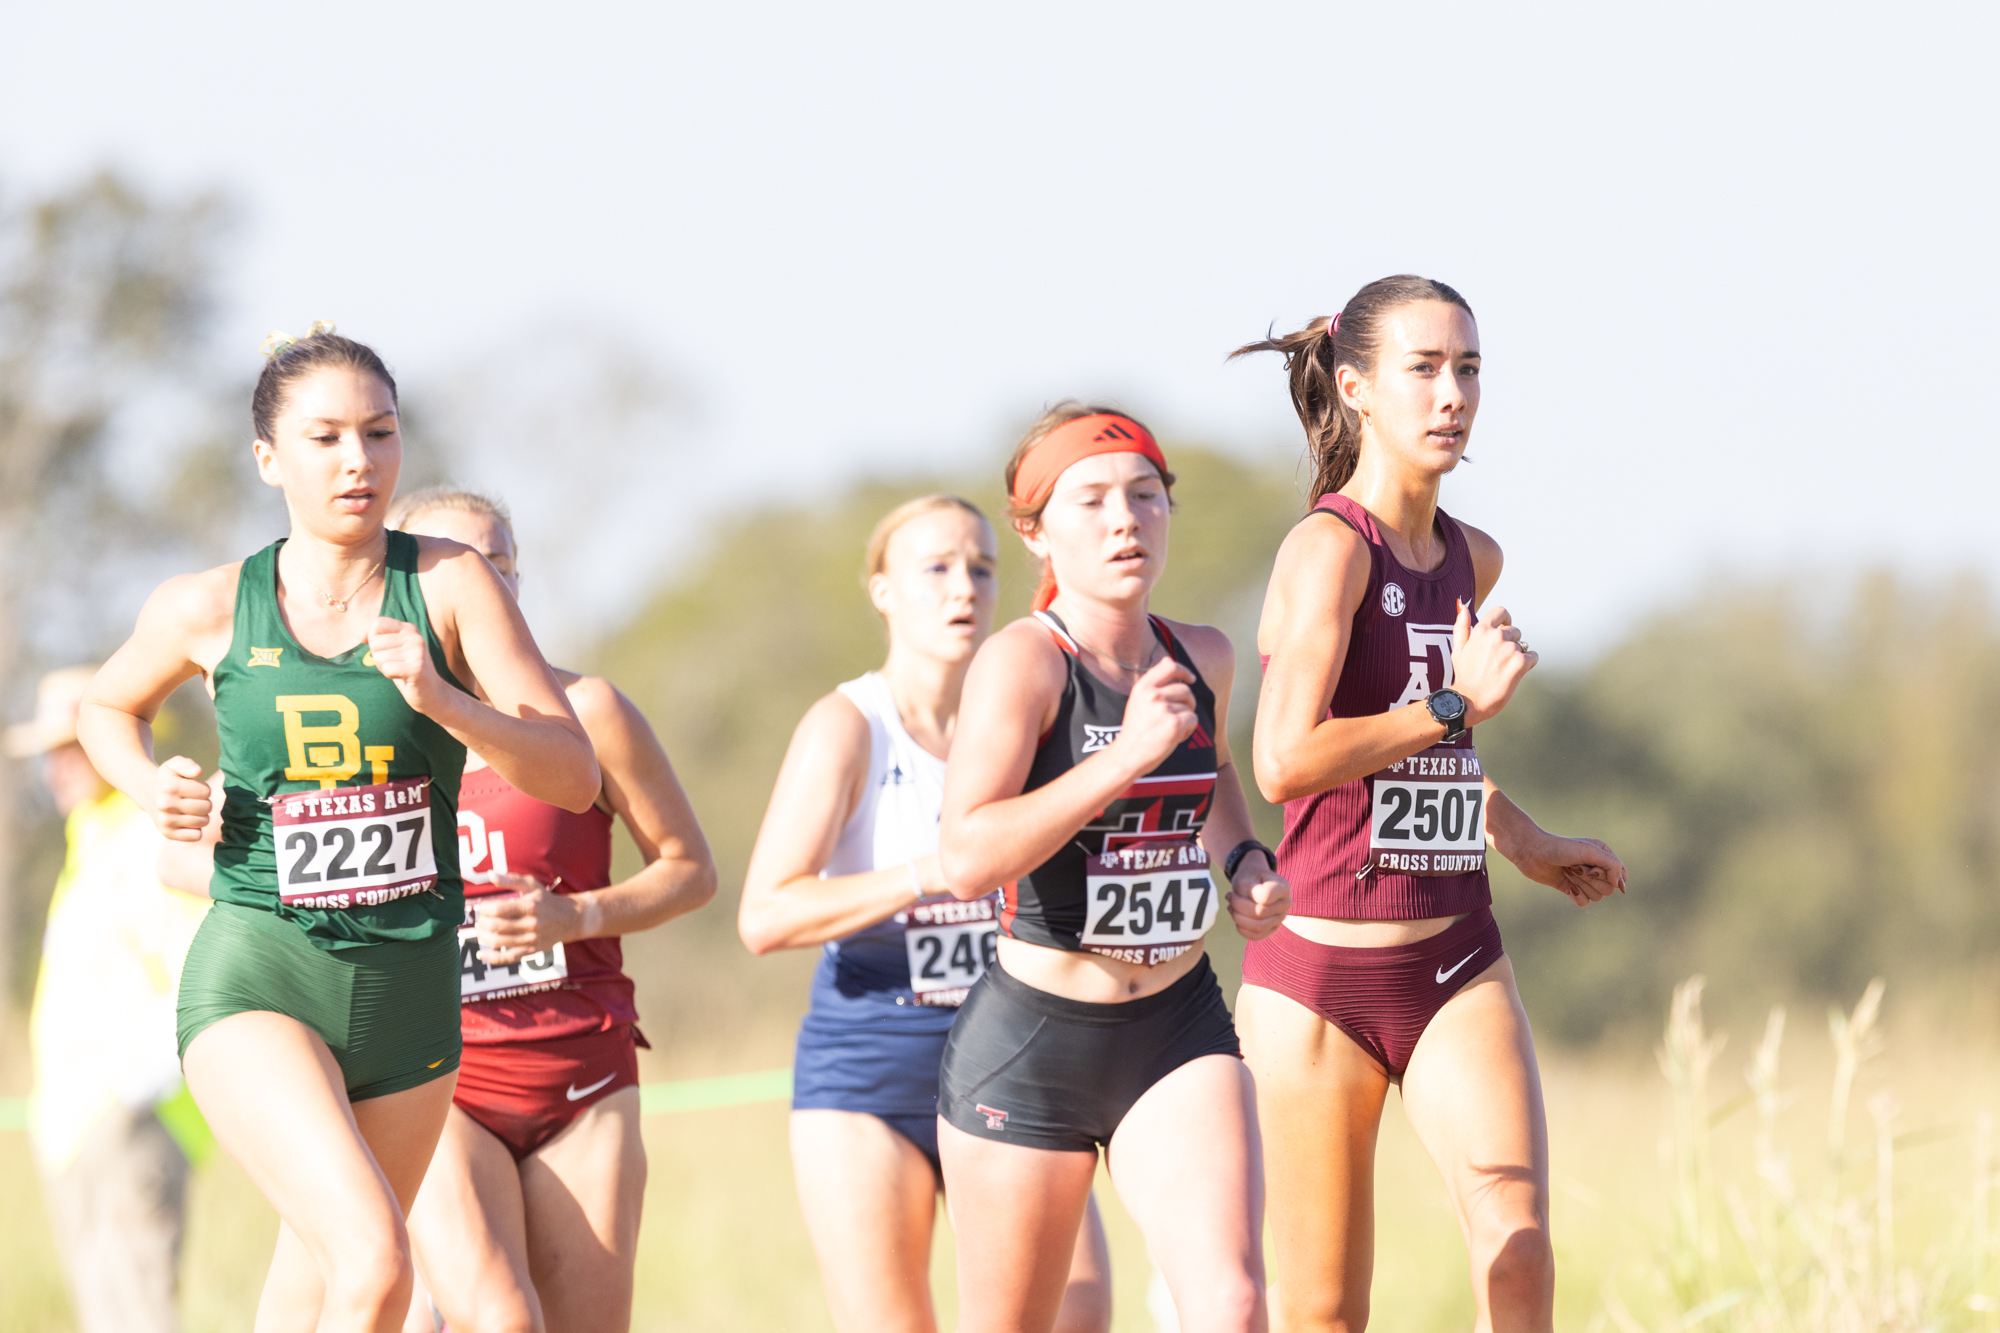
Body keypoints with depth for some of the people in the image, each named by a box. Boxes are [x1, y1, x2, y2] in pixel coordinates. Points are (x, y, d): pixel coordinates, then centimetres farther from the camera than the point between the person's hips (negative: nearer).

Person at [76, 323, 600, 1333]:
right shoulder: (210, 609, -1)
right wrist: (150, 787, 1)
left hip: (409, 985, 3)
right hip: (257, 983, -3)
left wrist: (439, 699, -22)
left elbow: (574, 777, -7)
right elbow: (107, 707, 21)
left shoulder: (447, 585, -2)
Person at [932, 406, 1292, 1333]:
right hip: (1032, 1038, -4)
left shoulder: (1202, 659, 4)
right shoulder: (1023, 660, -14)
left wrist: (1245, 859, 9)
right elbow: (968, 860, -27)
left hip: (1181, 1032, 4)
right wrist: (1126, 754, -29)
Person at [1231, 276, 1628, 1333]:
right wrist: (1458, 704, -18)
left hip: (1456, 966, 5)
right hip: (1320, 968, -5)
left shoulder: (1471, 560, 11)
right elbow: (1285, 761, -25)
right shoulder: (1329, 545, -12)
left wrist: (1524, 841, 25)